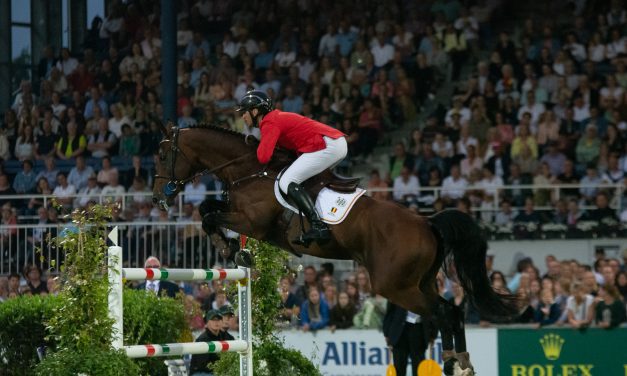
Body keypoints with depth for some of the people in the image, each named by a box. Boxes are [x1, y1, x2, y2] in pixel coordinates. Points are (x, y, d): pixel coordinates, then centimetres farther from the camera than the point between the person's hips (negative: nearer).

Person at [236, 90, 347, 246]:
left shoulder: (269, 123, -7)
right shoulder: (278, 117, 23)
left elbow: (263, 157, -17)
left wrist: (260, 145, 5)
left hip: (327, 146, -10)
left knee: (287, 183, -14)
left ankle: (318, 227, -26)